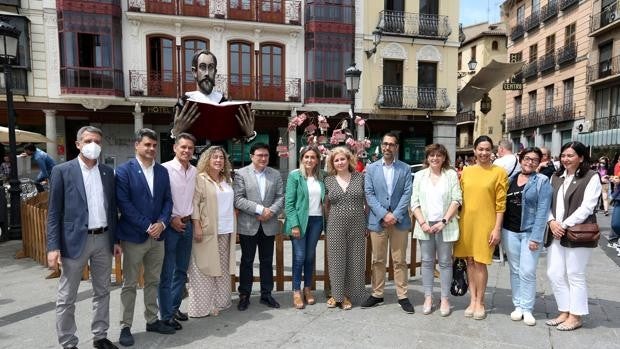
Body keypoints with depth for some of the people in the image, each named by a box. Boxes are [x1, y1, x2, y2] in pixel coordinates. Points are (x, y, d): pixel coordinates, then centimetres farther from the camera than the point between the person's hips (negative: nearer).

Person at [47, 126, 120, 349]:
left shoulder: (108, 172, 7)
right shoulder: (62, 171, -4)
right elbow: (54, 212, -5)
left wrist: (116, 239, 9)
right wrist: (53, 247, -11)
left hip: (104, 239, 4)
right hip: (75, 240, -4)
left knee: (102, 292, 14)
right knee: (66, 297, 7)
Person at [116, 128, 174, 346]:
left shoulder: (163, 171, 8)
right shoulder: (124, 171, -8)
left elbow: (168, 200, 7)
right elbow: (124, 204, -14)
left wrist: (161, 223, -10)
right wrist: (147, 226, -16)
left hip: (157, 235, 5)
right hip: (133, 236, -5)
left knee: (153, 281, 15)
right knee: (130, 284, 7)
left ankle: (152, 320, 28)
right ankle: (125, 327, 19)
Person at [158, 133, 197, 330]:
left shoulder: (194, 171, 7)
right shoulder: (165, 169, -11)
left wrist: (191, 218, 11)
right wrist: (171, 219, -11)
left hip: (187, 224, 6)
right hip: (169, 225, -6)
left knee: (181, 270, 15)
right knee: (167, 273, 2)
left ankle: (175, 307, 29)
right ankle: (166, 315, 13)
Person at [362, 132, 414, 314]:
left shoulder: (405, 168, 5)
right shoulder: (371, 168, 5)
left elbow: (407, 194, -3)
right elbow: (369, 194, -2)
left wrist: (395, 215, -13)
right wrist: (384, 214, -12)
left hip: (399, 220, 0)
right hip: (377, 220, 1)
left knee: (400, 261, 7)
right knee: (378, 260, 9)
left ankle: (402, 296, 17)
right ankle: (377, 294, 21)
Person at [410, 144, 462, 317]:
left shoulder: (451, 174, 3)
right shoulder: (420, 175, 7)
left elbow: (456, 200, -4)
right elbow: (414, 202, 3)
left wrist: (444, 221, -11)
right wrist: (422, 222, -8)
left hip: (445, 225, -1)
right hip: (425, 225, 2)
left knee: (445, 262, 5)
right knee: (427, 262, 8)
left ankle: (445, 299, 16)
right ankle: (428, 298, 17)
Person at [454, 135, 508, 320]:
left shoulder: (499, 172, -3)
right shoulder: (466, 171, 7)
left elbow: (501, 203, -5)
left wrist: (497, 228, -9)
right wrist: (457, 222, 6)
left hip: (485, 223, -3)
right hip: (466, 221, 4)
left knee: (480, 262, 1)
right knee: (470, 261, 10)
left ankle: (480, 302, 18)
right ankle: (472, 300, 22)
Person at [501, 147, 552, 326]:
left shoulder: (542, 181, -3)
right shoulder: (511, 178, 8)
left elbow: (542, 211, -9)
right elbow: (502, 203, 12)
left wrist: (536, 237, -14)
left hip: (530, 232, -3)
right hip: (509, 231, 4)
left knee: (527, 272, -3)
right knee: (515, 270, 11)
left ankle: (527, 308, 11)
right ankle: (518, 305, 22)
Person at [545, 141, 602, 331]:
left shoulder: (591, 177, -4)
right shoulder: (556, 177, 13)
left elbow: (587, 207, -12)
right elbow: (548, 202, 11)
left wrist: (564, 225, -15)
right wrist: (552, 221, -6)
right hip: (556, 233, 6)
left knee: (575, 275, 5)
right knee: (554, 274, 8)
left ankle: (575, 317, 20)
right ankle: (564, 312, 23)